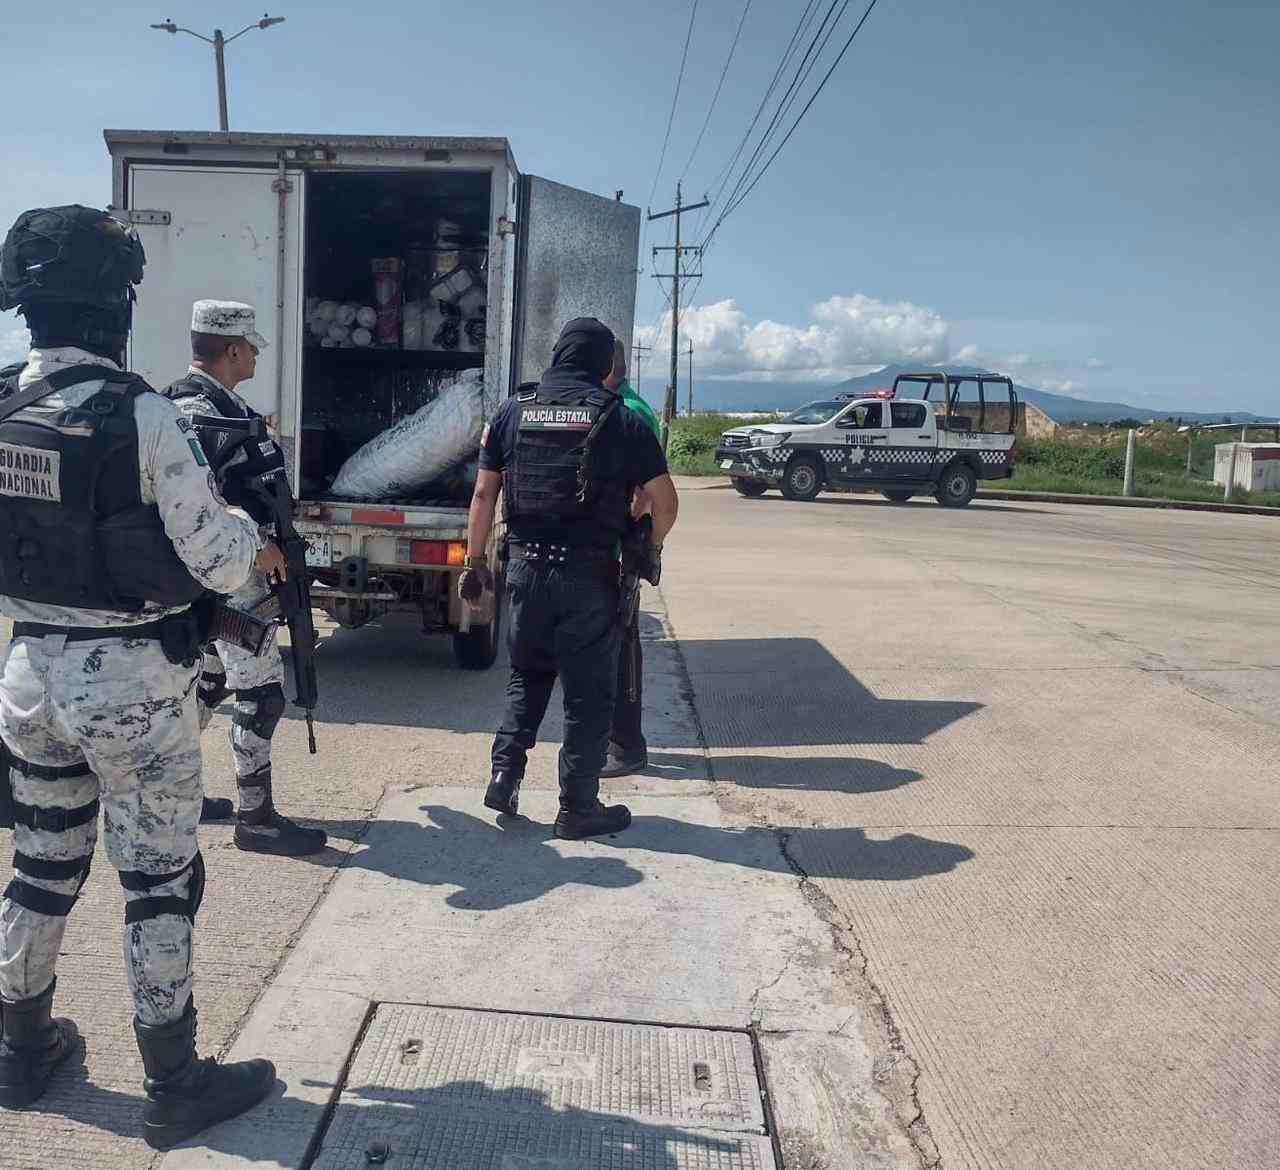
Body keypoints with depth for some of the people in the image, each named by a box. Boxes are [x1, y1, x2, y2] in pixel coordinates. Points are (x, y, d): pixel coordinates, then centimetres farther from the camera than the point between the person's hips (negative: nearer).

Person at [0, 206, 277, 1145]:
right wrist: (254, 544, 4)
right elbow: (215, 556, -17)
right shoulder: (142, 415, -19)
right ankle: (176, 1087, 19)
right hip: (132, 680, -6)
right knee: (159, 881, 6)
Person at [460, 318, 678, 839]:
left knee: (527, 676, 23)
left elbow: (484, 494, 5)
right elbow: (665, 503, -2)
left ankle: (505, 774, 16)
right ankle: (578, 807, 13)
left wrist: (474, 561, 13)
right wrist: (651, 548, 16)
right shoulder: (621, 420, -4)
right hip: (590, 574, -3)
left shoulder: (512, 412, 4)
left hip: (527, 567, 3)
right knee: (588, 693, 7)